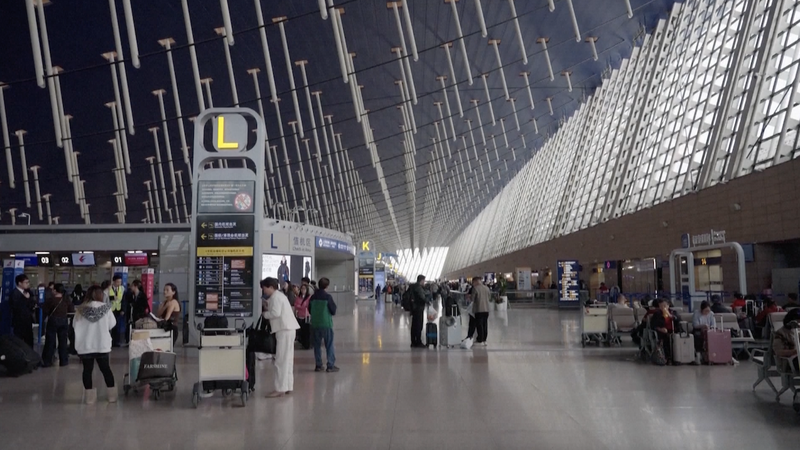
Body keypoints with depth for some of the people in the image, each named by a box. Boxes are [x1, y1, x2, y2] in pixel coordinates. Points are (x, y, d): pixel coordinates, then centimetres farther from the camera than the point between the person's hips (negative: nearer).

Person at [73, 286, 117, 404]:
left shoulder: (80, 309, -8)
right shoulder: (106, 308, -10)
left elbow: (76, 326, 0)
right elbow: (112, 324, 0)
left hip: (85, 345, 0)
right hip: (102, 344, 0)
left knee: (87, 370, 9)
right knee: (105, 368, 12)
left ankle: (90, 396, 11)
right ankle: (112, 395, 18)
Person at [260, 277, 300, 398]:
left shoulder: (275, 297, -10)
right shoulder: (279, 295, 20)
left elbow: (276, 313, -21)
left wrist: (264, 314, -5)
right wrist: (266, 308, 8)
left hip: (284, 330, -10)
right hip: (287, 329, 10)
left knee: (281, 360, -8)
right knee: (287, 360, 12)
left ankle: (280, 389, -6)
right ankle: (288, 386, 17)